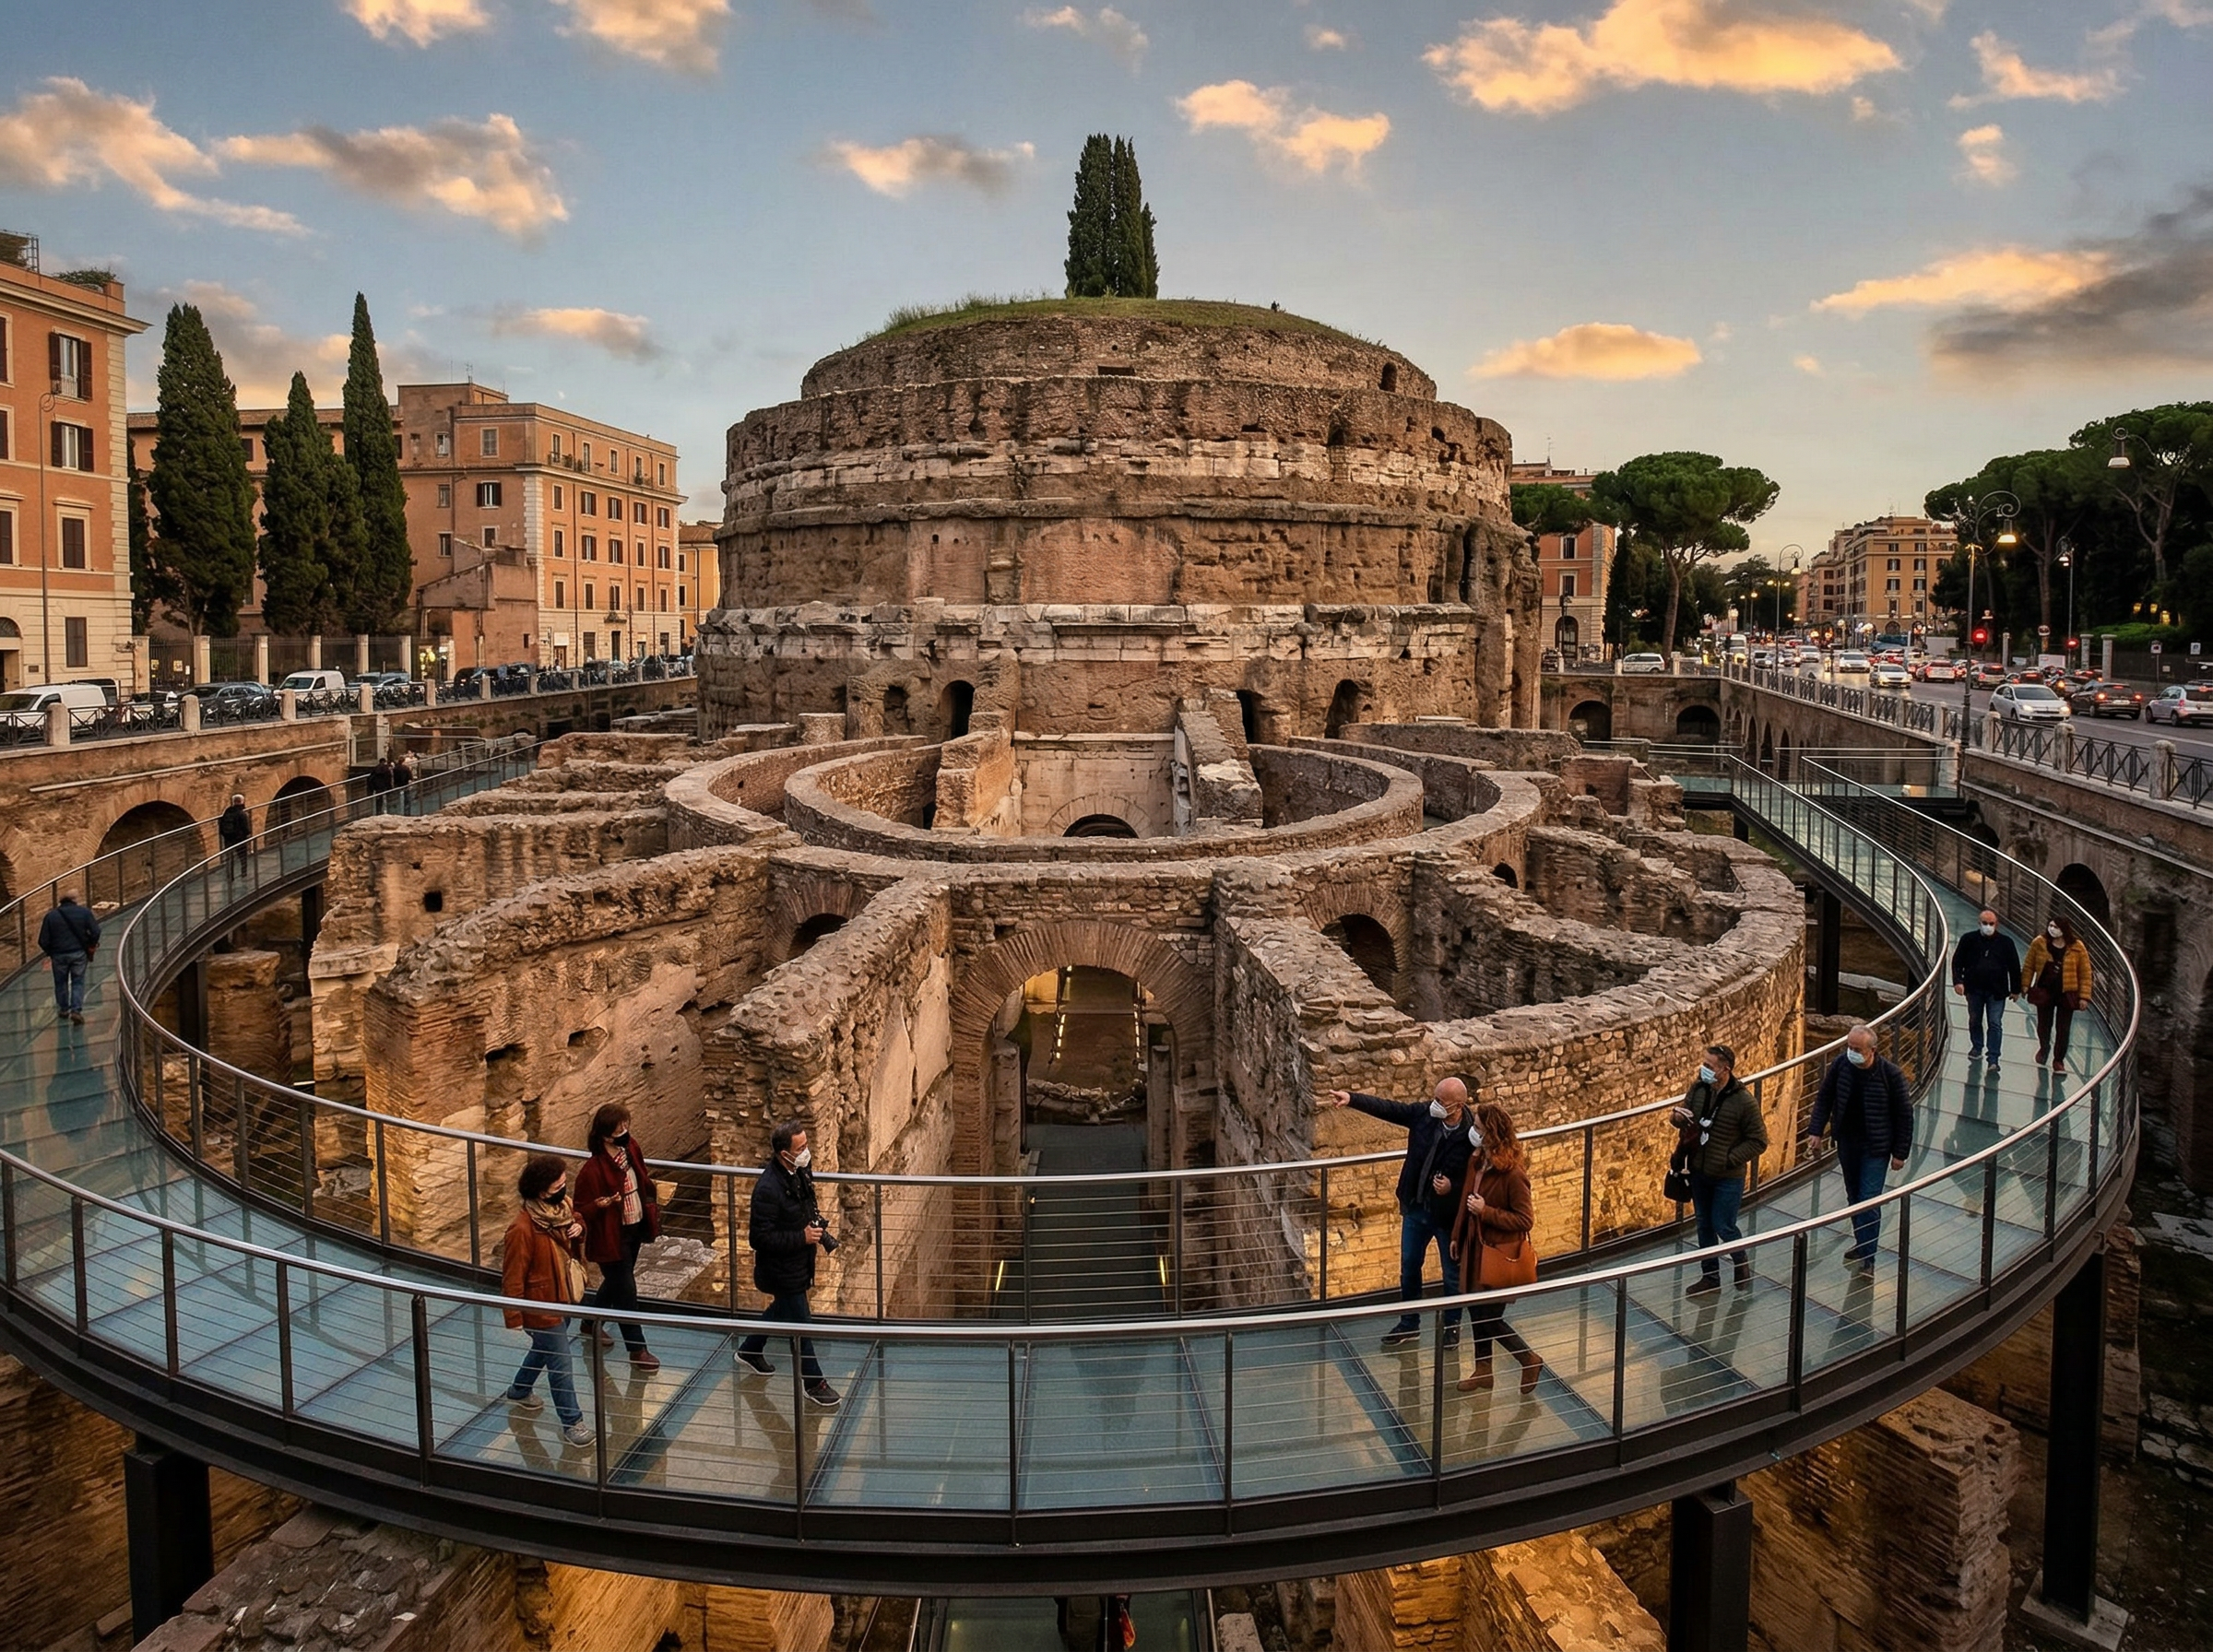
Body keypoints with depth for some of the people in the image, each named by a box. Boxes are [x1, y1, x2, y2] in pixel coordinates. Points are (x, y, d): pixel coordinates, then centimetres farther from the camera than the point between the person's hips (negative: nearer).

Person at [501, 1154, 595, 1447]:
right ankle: (571, 1422, 19)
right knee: (561, 1365, 3)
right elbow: (512, 1279, -23)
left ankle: (519, 1392, 53)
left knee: (543, 1349, 29)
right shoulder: (522, 1229, -31)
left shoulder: (560, 1206, -9)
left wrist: (579, 1228, -11)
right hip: (542, 1306, -8)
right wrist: (514, 1321, -17)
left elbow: (575, 1221, 15)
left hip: (563, 1298, 8)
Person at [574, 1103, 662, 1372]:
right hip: (612, 1236, -8)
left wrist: (652, 1209, 5)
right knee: (626, 1291, 3)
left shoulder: (631, 1149, -6)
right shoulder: (592, 1170, -26)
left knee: (615, 1282, 26)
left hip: (635, 1228, 8)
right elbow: (581, 1210, -19)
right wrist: (600, 1205, -38)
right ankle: (637, 1350, 17)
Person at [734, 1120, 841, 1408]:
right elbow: (760, 1238, -28)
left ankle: (750, 1351, 51)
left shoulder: (800, 1173, -6)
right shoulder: (768, 1189, -32)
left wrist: (815, 1231, 0)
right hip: (782, 1270, -9)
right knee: (801, 1325, 6)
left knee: (782, 1310, 28)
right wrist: (802, 1237, -27)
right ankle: (814, 1384, 24)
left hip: (799, 1262, 9)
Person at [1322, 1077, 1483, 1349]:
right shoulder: (1423, 1115, -13)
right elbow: (1385, 1108, -12)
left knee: (1452, 1273, 16)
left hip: (1448, 1216, -4)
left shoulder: (1471, 1136, -25)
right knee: (1409, 1267, 18)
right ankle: (1409, 1324, 36)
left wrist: (1453, 1188, -31)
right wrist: (1351, 1099, -22)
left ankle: (1452, 1325, 39)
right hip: (1415, 1208, 4)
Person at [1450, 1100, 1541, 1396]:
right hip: (1476, 1248, 8)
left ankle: (1530, 1361, 21)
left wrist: (1486, 1211, -24)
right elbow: (1466, 1203, 13)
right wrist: (1457, 1236, 17)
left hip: (1500, 1254, -8)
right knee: (1477, 1312, 16)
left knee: (1490, 1318, 0)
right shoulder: (1478, 1163, 1)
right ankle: (1482, 1370, 31)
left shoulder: (1513, 1173, -23)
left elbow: (1525, 1220, -20)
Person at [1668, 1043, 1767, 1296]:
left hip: (1728, 1178, -5)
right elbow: (1684, 1118, 11)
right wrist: (1677, 1117, -14)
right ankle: (1710, 1277, 29)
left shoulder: (1744, 1101, -19)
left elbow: (1758, 1142, -11)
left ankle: (1742, 1262, 32)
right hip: (1699, 1172, 5)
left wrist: (1729, 1159, -18)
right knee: (1705, 1226, 15)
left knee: (1723, 1227, 1)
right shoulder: (1697, 1089, -5)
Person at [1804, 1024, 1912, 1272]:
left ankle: (1866, 1257, 2)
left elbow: (1904, 1114, -10)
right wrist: (1816, 1129, -4)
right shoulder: (1840, 1065, -8)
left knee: (1869, 1201, -6)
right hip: (1847, 1142, 4)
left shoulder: (1890, 1073, -19)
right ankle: (1861, 1242, 35)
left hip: (1875, 1147, -4)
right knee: (1854, 1196, 17)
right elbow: (1824, 1098, 5)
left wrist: (1900, 1153, -7)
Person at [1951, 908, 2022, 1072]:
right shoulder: (1968, 939, -2)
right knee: (1974, 1021, 16)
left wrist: (2015, 989, 3)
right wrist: (1958, 981, -11)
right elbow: (1957, 961, 1)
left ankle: (1993, 1059, -2)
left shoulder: (2005, 942, -3)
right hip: (1974, 989, 2)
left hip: (1996, 991, -2)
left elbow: (2014, 967, 2)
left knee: (1995, 1024, -3)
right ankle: (1977, 1047, 35)